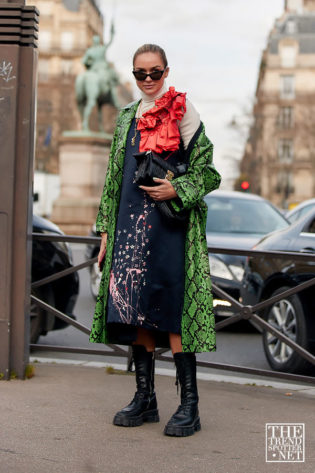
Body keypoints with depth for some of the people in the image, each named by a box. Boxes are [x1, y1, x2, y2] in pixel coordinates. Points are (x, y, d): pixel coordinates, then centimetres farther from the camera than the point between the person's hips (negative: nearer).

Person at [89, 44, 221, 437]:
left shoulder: (182, 112, 2)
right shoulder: (127, 117, 18)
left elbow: (206, 171, 0)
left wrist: (176, 191, -17)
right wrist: (106, 229, 13)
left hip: (170, 222, -5)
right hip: (130, 224, 6)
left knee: (170, 310, -10)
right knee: (134, 309, 4)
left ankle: (189, 404, -4)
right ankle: (145, 398, 14)